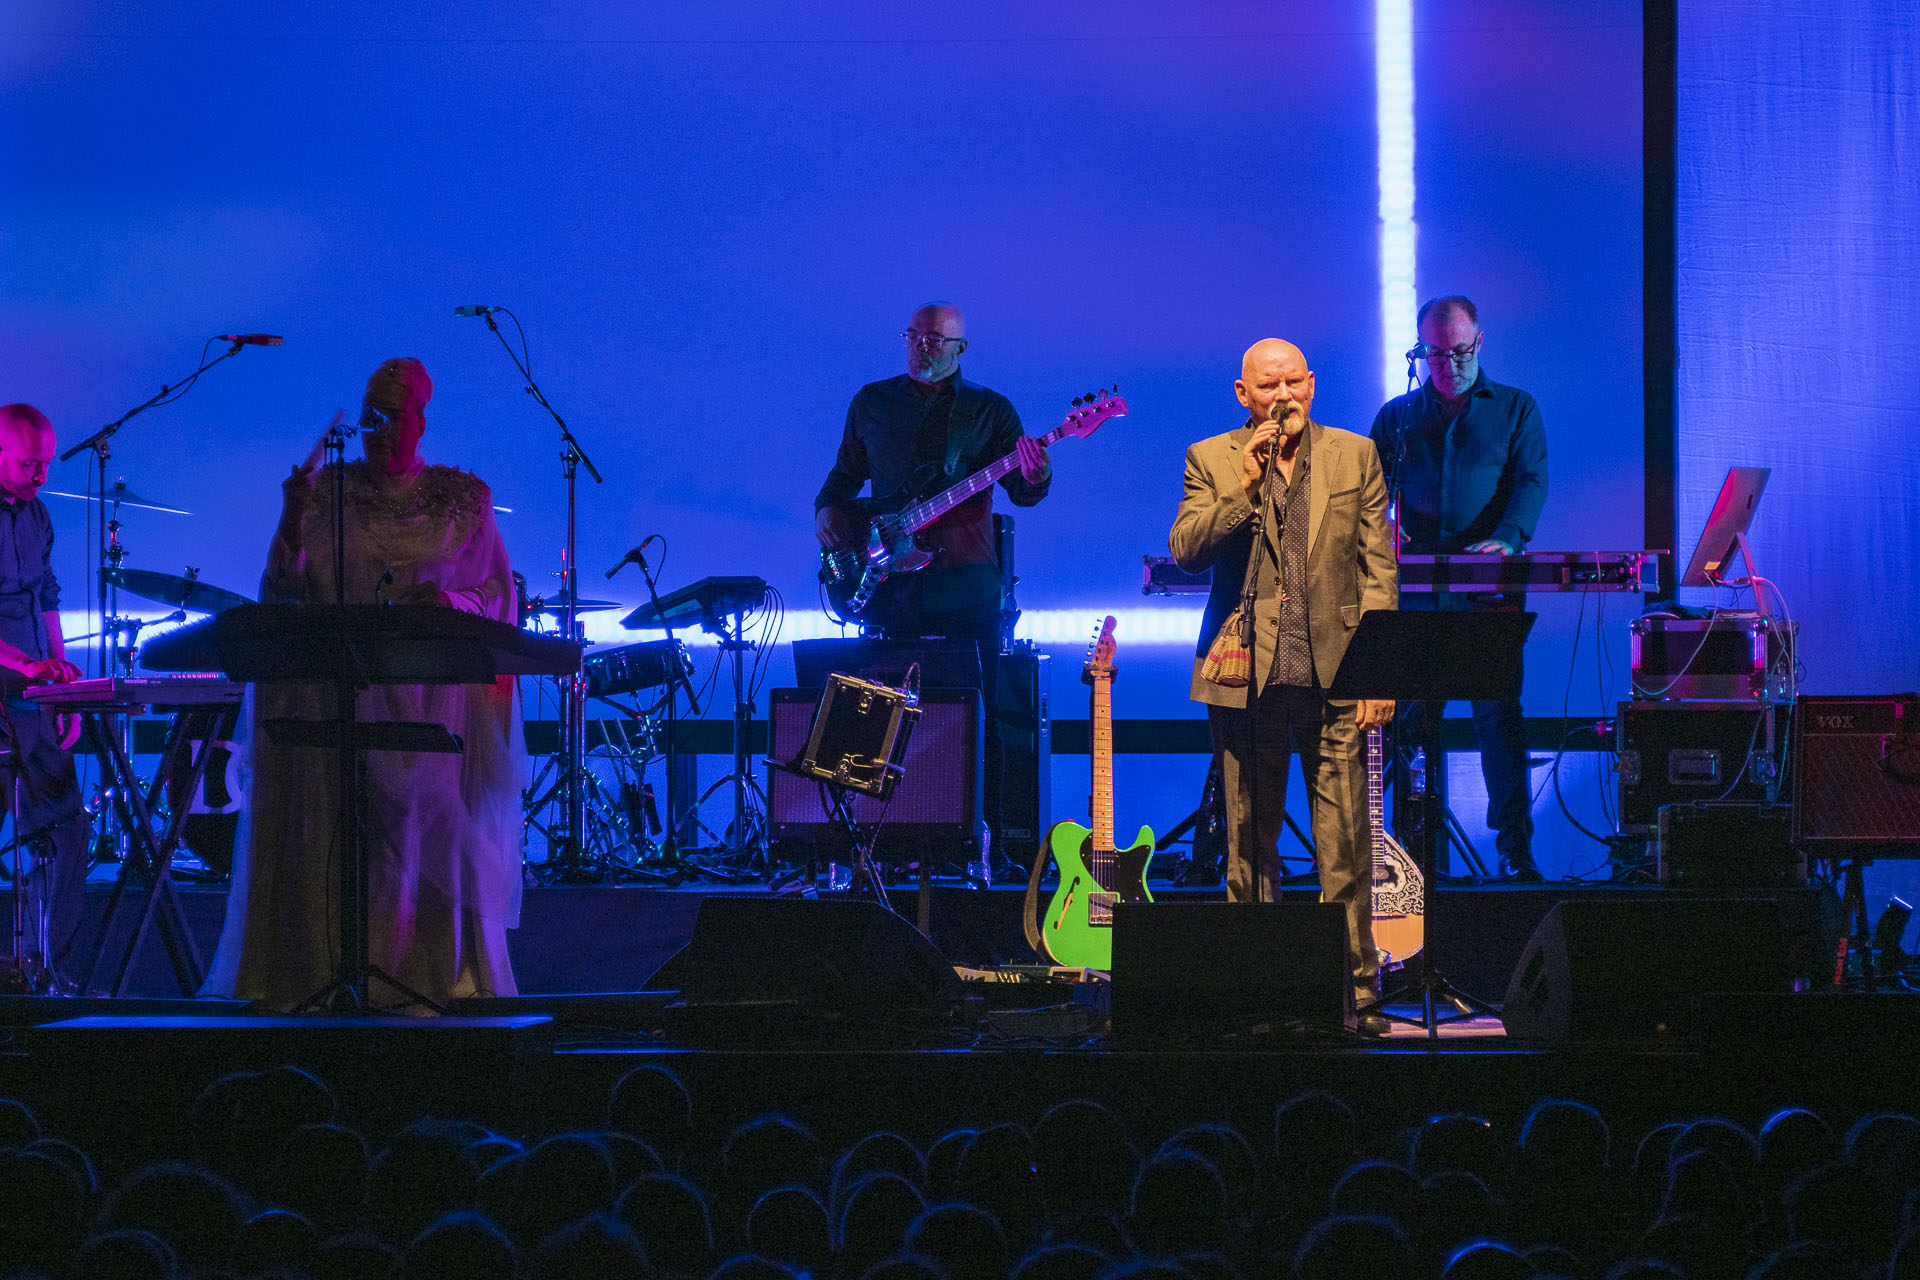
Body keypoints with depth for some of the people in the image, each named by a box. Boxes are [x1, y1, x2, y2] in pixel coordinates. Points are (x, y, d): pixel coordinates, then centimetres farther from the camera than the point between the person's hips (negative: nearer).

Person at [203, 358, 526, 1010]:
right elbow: (285, 591, 3)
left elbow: (495, 593, 6)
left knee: (426, 829, -7)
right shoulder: (326, 492, 10)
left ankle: (433, 975, -5)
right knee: (327, 839, -6)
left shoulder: (463, 501, 9)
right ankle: (323, 972, -4)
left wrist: (447, 601, -14)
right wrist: (292, 519, -12)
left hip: (430, 699, -1)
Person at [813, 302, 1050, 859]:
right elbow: (845, 474, 23)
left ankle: (985, 835, -1)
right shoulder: (872, 403, 14)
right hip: (890, 584, 2)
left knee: (979, 715, -4)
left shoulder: (990, 409, 6)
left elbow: (1022, 490, 0)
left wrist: (1034, 477, -23)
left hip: (966, 586, -2)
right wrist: (828, 509, 3)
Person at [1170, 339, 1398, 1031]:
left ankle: (1356, 992, 0)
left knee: (1346, 849, -4)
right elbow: (1185, 551, -6)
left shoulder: (1356, 456, 9)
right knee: (1249, 849, 6)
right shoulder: (1211, 461, 7)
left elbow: (1379, 570, 7)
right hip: (1247, 681, 0)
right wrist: (1243, 487, -16)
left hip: (1335, 680, 0)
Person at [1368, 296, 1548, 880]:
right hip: (1413, 586, 2)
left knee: (1498, 711, -7)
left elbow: (1531, 481, -1)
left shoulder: (1516, 410, 12)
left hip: (1490, 591, -2)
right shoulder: (1397, 417, 17)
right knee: (1407, 715, -4)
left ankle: (1515, 846, -4)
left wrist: (1506, 538, -20)